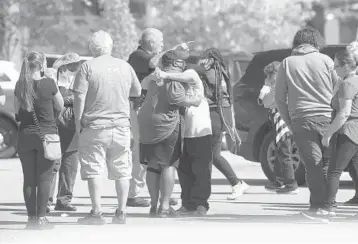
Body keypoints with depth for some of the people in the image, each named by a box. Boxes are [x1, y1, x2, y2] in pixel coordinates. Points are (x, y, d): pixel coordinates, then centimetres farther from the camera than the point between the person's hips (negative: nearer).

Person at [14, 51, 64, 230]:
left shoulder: (20, 85, 1)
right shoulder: (49, 83, -9)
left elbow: (17, 111, 9)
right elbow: (60, 106, 3)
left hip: (25, 135, 3)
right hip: (46, 134, -3)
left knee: (29, 179, 8)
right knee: (44, 178, 1)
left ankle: (32, 217, 9)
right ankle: (41, 218, -2)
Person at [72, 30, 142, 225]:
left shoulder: (88, 67, -6)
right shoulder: (124, 66, 6)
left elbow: (79, 98, -9)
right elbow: (137, 92, 18)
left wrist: (78, 124, -2)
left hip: (95, 126, -4)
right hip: (121, 125, 4)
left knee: (93, 170, 0)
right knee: (122, 171, 10)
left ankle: (96, 212, -4)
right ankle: (121, 212, 11)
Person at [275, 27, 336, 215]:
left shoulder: (287, 64, 6)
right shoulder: (325, 60, 4)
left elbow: (279, 98, 7)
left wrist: (289, 122, 13)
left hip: (302, 121, 0)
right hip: (327, 118, 0)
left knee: (313, 164, 0)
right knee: (328, 164, 8)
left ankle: (317, 205, -4)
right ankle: (328, 203, 6)